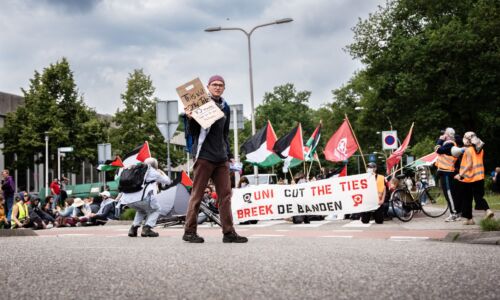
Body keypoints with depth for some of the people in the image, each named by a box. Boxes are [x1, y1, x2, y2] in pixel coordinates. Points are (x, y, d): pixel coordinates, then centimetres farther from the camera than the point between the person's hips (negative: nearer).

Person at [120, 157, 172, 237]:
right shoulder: (153, 172, 13)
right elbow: (167, 181, 23)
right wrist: (162, 173, 43)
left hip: (127, 199, 6)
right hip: (141, 198, -6)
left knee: (141, 210, 35)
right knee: (155, 210, 20)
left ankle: (133, 228, 18)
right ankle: (146, 229, 0)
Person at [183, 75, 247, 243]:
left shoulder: (225, 108, 17)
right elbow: (193, 132, -3)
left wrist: (229, 155, 22)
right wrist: (190, 119, -22)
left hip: (221, 158, 6)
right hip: (203, 156, -6)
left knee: (225, 194, 1)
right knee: (197, 194, -2)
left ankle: (228, 232, 2)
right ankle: (189, 231, 4)